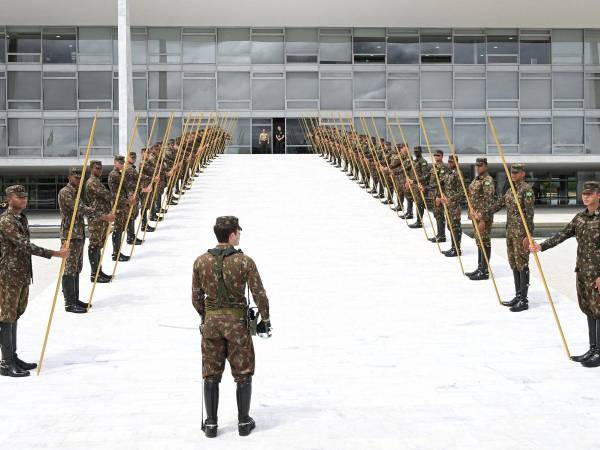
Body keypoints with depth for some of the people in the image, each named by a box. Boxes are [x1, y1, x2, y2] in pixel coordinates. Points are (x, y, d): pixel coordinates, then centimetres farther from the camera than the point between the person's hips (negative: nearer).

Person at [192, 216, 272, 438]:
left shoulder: (201, 261, -3)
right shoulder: (244, 261, -12)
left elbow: (196, 297, 4)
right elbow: (259, 294, -9)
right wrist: (265, 320, 5)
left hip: (211, 321, 2)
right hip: (237, 322, -2)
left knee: (211, 374, 13)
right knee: (243, 374, 12)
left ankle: (211, 423, 18)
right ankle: (244, 422, 19)